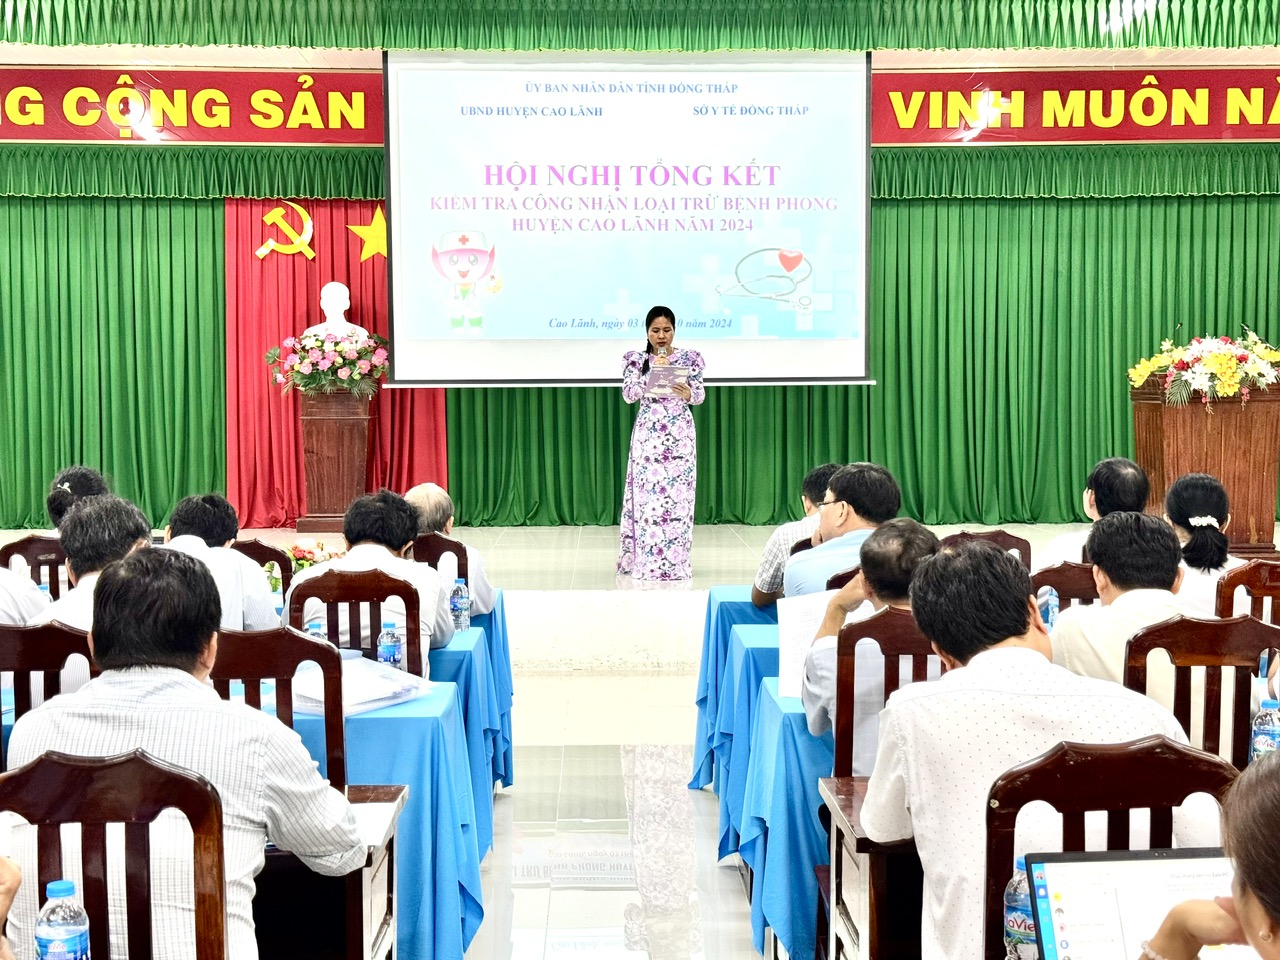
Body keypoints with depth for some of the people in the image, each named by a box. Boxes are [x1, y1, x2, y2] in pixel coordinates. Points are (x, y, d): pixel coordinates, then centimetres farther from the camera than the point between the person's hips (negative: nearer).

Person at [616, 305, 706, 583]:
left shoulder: (688, 358, 5)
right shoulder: (637, 359, 5)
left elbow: (701, 394, 2)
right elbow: (628, 394, -5)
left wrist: (688, 393, -21)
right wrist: (652, 372, -15)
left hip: (680, 435, 0)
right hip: (648, 434, 0)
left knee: (678, 497, -1)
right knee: (647, 496, -2)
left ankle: (676, 562, 6)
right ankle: (646, 561, 5)